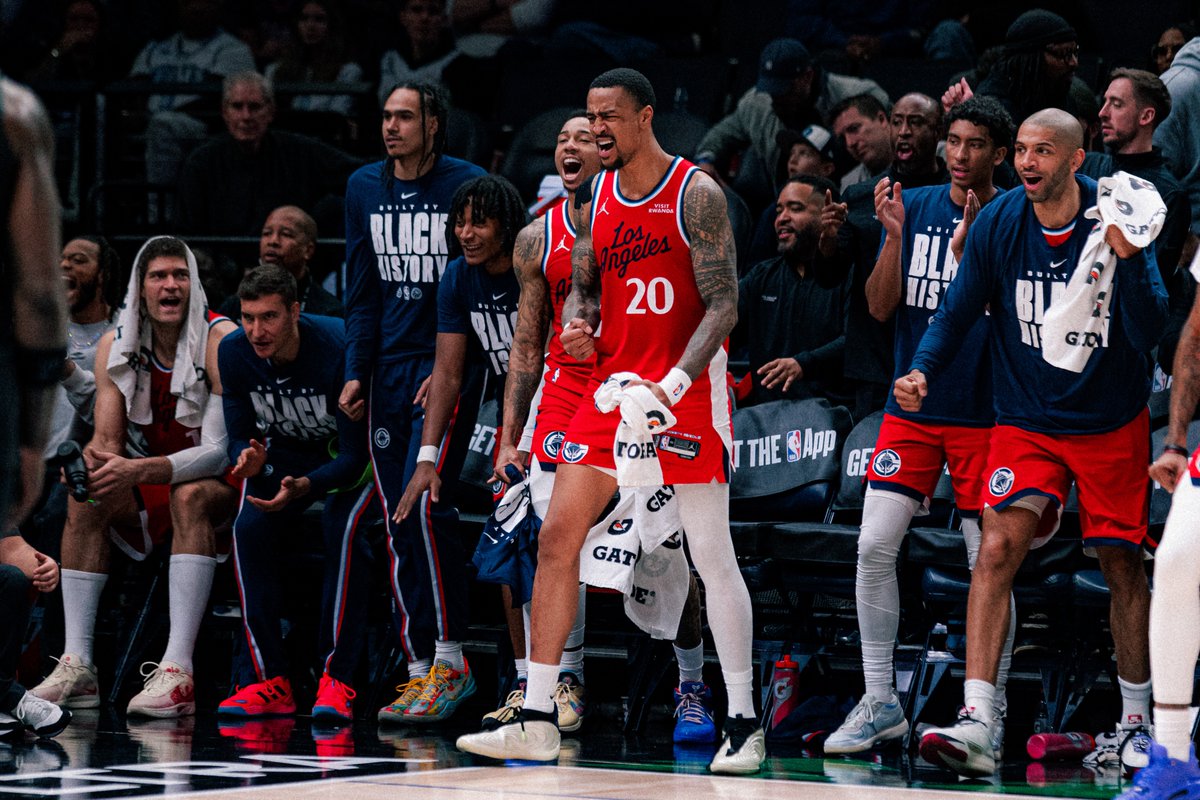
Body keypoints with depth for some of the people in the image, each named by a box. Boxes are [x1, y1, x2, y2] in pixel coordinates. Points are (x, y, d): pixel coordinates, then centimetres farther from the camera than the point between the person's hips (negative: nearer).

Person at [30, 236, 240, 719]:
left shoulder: (221, 341, -18)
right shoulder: (115, 347, -1)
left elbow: (221, 450, -24)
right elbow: (107, 439, -2)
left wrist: (139, 471, -37)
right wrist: (88, 461, -28)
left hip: (221, 486, -5)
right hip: (150, 496, 5)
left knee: (189, 495, -36)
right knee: (87, 495, -19)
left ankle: (178, 671, -46)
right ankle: (77, 666, -25)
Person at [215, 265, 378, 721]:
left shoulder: (338, 347, -31)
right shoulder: (234, 352, -16)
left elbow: (354, 456, -29)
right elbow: (239, 438, -6)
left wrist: (303, 487, -47)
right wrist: (249, 459, -32)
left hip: (354, 455, -4)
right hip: (286, 452, 4)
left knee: (342, 526, -32)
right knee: (249, 527, -22)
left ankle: (337, 679, -28)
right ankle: (267, 680, -16)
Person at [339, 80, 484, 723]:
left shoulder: (466, 186, -5)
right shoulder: (364, 189, 11)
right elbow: (363, 292, 15)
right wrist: (357, 373, 6)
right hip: (389, 368, 5)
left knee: (422, 503, -17)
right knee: (398, 522, 3)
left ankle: (448, 652, -10)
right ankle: (419, 669, 6)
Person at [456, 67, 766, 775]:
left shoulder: (696, 194, -9)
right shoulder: (595, 199, 9)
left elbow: (725, 305, -13)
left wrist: (672, 385, -23)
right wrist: (578, 326, -4)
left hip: (688, 390, -6)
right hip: (613, 384, 6)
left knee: (712, 556, -3)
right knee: (557, 536, -2)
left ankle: (744, 724, 6)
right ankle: (537, 721, 1)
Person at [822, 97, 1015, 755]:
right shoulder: (915, 206, 6)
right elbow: (881, 308, 2)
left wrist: (970, 249, -22)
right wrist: (894, 234, -12)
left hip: (983, 411, -3)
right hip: (912, 405, 3)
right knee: (874, 547, -6)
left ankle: (989, 708, 11)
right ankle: (879, 704, 2)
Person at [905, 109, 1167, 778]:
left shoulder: (1115, 217, -14)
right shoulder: (998, 222, -8)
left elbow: (1151, 332, -19)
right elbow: (958, 312, 0)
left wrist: (1128, 258, -34)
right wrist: (923, 371, -17)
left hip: (1113, 422, -1)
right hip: (1027, 419, 1)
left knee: (1123, 564, 8)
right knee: (999, 547, -18)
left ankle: (1135, 720, 26)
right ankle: (976, 724, -25)